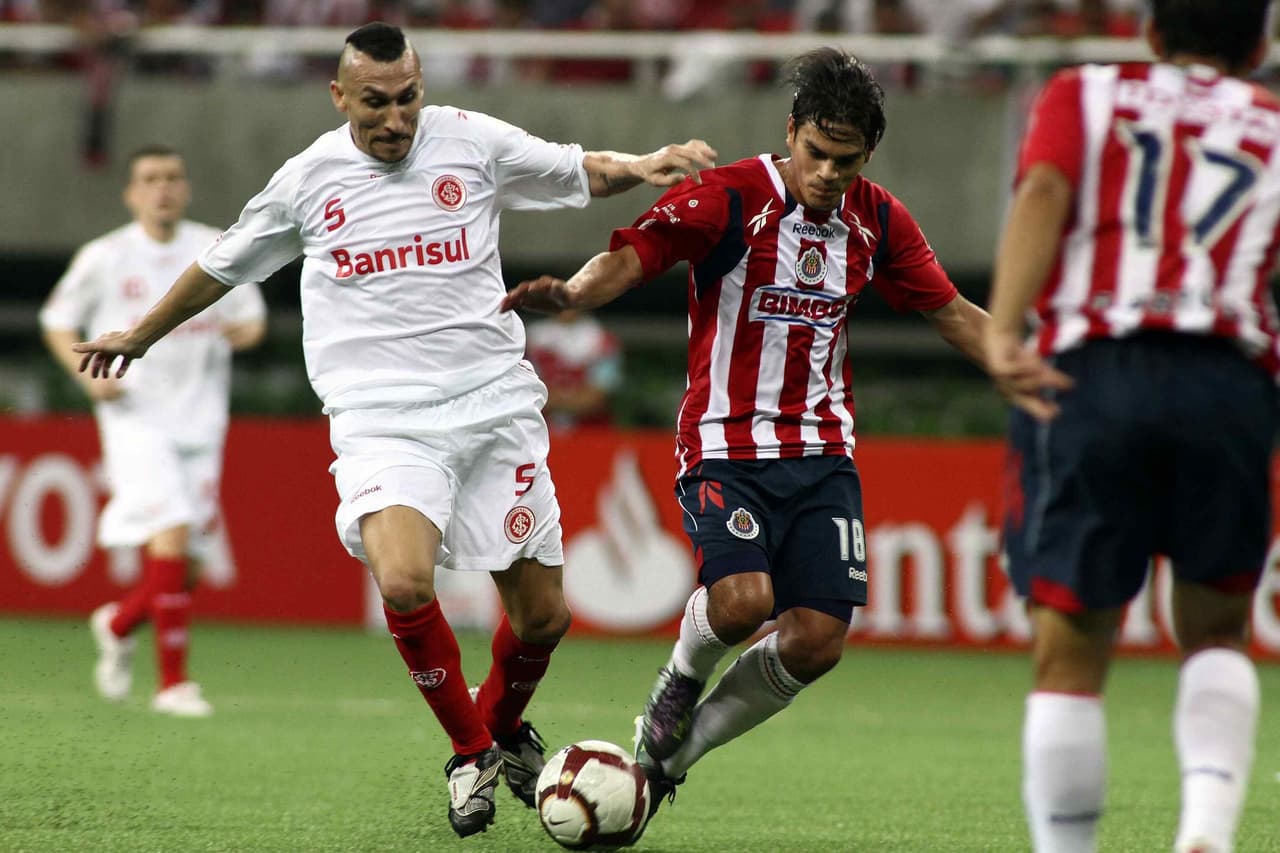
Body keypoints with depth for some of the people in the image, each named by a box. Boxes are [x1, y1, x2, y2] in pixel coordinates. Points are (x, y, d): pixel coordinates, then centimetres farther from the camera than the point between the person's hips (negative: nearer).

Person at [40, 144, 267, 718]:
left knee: (186, 570, 4)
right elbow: (58, 322, 9)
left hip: (199, 422, 4)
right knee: (171, 532, -22)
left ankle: (119, 624, 36)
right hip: (135, 418, -4)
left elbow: (253, 319, 14)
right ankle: (173, 681, -18)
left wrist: (244, 330, -10)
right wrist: (88, 374, -9)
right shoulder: (104, 258, -1)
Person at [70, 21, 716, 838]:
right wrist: (139, 337, 33)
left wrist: (649, 165, -5)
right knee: (404, 581, -26)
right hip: (383, 423, -1)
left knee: (543, 614, 3)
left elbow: (578, 170, 16)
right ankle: (472, 755, -3)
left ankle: (504, 727, 37)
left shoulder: (472, 141, 4)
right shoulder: (307, 179, 6)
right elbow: (221, 266, 22)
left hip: (495, 407, 1)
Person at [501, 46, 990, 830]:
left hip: (822, 453, 5)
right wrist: (568, 294, -43)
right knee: (742, 599, -28)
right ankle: (681, 680, 10)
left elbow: (953, 314, 15)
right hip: (727, 447, -5)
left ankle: (671, 752, 15)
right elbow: (631, 257, -23)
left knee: (817, 640, -8)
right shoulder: (727, 200, -12)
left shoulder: (879, 222, 5)